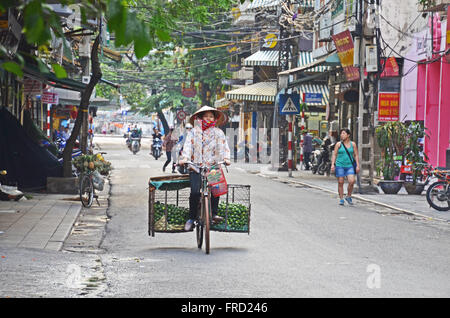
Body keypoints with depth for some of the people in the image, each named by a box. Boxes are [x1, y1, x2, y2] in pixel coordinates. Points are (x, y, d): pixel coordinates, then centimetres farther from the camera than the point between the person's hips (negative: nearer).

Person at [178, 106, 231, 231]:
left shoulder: (218, 132, 12)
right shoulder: (193, 132, 10)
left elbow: (223, 146, 3)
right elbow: (188, 145, 0)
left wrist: (226, 158, -16)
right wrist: (185, 158, -18)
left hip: (213, 166, 1)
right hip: (196, 166, -1)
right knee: (195, 192, -16)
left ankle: (214, 213, -11)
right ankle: (191, 218, -4)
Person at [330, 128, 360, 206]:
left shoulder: (353, 144, 6)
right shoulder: (338, 144, 3)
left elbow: (356, 155, 8)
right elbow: (334, 155, 3)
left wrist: (357, 165, 0)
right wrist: (332, 164, -8)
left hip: (349, 165, 0)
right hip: (340, 165, 0)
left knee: (352, 181, -14)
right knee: (340, 183, -1)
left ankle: (348, 197, 6)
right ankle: (341, 199, 10)